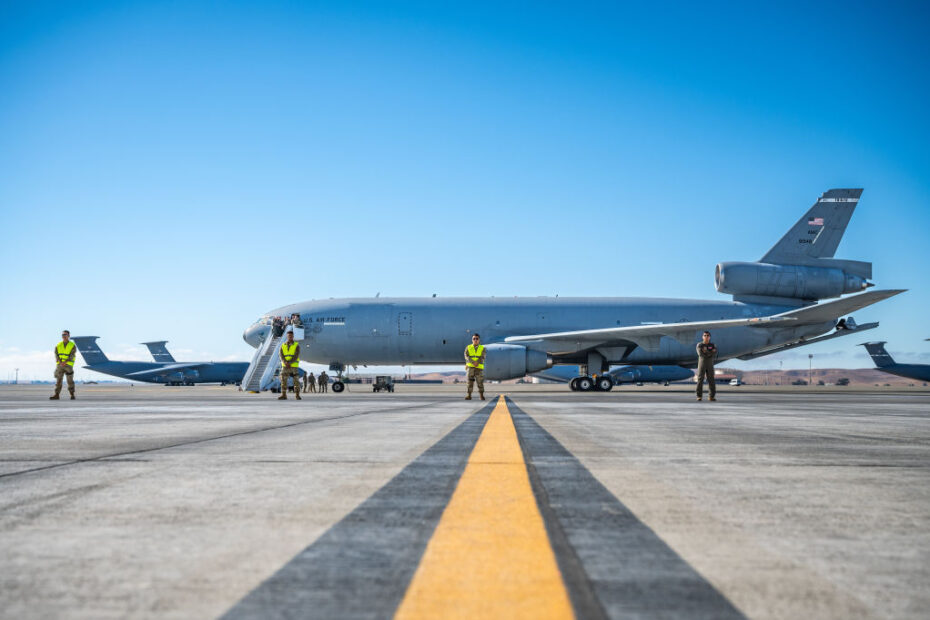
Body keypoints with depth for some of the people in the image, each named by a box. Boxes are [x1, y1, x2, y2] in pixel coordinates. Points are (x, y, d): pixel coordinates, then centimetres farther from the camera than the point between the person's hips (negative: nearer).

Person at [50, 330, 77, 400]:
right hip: (59, 365, 3)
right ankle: (56, 395, -4)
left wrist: (65, 362, -22)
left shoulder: (72, 346, 2)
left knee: (70, 380, 0)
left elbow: (71, 355, -9)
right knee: (58, 380, -2)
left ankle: (72, 394, 10)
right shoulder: (58, 345, 12)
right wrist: (60, 362, -15)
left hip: (68, 365, -3)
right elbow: (56, 355, 3)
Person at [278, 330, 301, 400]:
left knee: (296, 381, -4)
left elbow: (296, 356, -13)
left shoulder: (297, 346, -2)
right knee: (283, 380, -5)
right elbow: (280, 355, -6)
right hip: (285, 366, 2)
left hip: (294, 366, -2)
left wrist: (289, 362, -23)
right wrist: (285, 362, -24)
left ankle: (297, 395, 5)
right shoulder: (283, 346, 7)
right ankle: (283, 395, -2)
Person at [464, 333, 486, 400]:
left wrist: (477, 363, -20)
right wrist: (473, 362, -18)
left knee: (480, 381, -4)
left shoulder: (482, 348, 9)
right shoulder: (468, 348, 11)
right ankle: (469, 395, -6)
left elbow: (482, 357, -3)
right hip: (470, 367, 0)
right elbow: (467, 356, -3)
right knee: (470, 380, -7)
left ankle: (481, 395, 6)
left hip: (479, 367, 0)